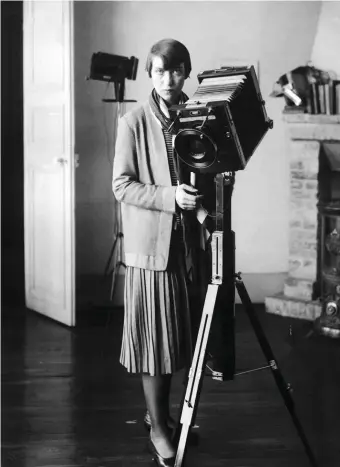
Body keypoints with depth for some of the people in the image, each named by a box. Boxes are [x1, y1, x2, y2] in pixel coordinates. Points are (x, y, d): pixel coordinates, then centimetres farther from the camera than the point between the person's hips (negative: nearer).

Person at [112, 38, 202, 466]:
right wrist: (170, 196, -21)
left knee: (176, 335, 12)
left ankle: (163, 413, 27)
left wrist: (203, 193, -4)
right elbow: (122, 186, -9)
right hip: (150, 243, -5)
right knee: (153, 337, -1)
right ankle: (158, 428, 8)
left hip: (185, 240, 5)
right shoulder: (134, 122, -5)